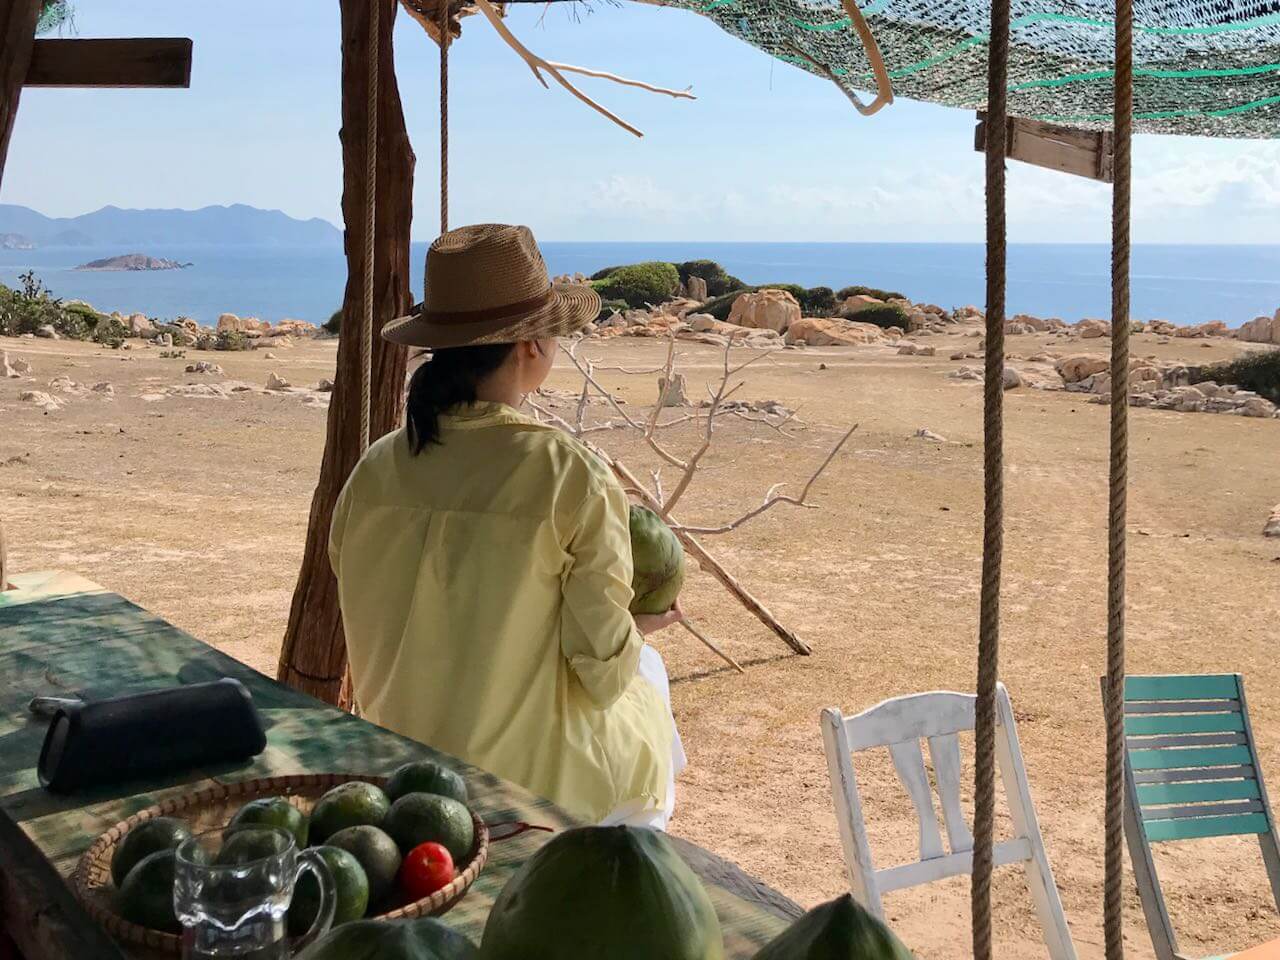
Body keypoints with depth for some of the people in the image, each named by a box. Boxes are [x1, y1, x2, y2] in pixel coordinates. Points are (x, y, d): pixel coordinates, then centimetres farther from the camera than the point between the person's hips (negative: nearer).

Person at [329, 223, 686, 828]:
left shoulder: (376, 469, -9)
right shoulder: (572, 477, -22)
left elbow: (369, 628, 2)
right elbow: (602, 665, -17)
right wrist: (642, 628, 5)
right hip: (530, 772, -5)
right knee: (645, 672, 29)